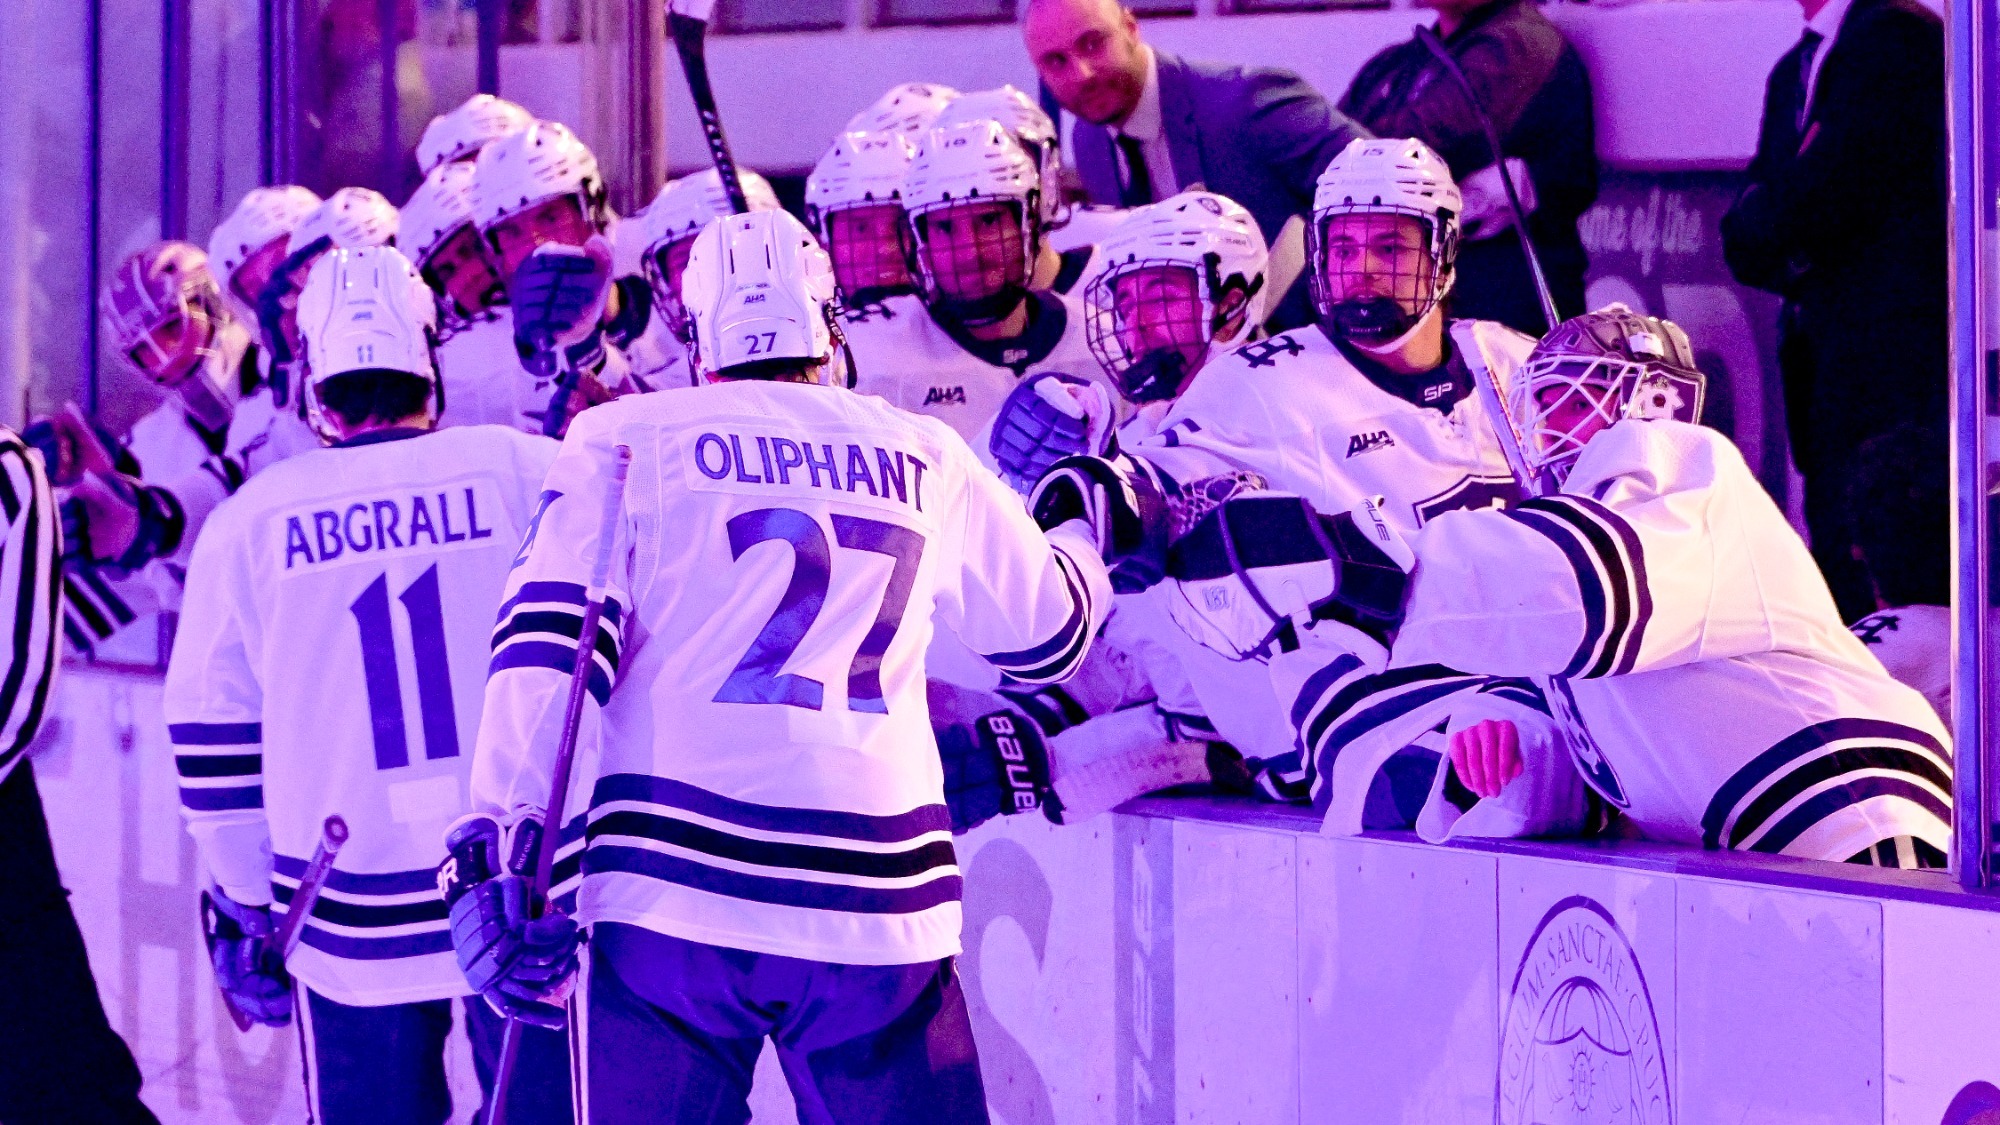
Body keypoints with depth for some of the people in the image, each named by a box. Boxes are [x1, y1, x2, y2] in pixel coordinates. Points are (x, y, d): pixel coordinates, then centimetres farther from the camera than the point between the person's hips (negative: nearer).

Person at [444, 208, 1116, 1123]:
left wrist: (498, 843, -6)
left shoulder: (626, 438, 6)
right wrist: (1080, 523, 48)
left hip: (668, 886, -1)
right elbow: (1048, 630, 27)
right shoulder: (924, 458, 13)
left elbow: (548, 642, -4)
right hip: (880, 906, 1)